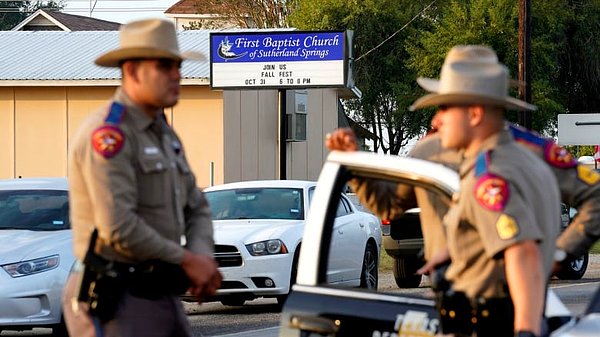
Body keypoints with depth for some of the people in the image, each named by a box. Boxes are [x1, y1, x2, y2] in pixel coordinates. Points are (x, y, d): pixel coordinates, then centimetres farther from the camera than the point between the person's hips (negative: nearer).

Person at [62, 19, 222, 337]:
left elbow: (197, 209, 17)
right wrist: (185, 260, -12)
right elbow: (119, 228, -23)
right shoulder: (107, 133, -14)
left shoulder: (164, 135, 16)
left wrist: (202, 258, -5)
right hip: (115, 300, -9)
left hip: (162, 298, 9)